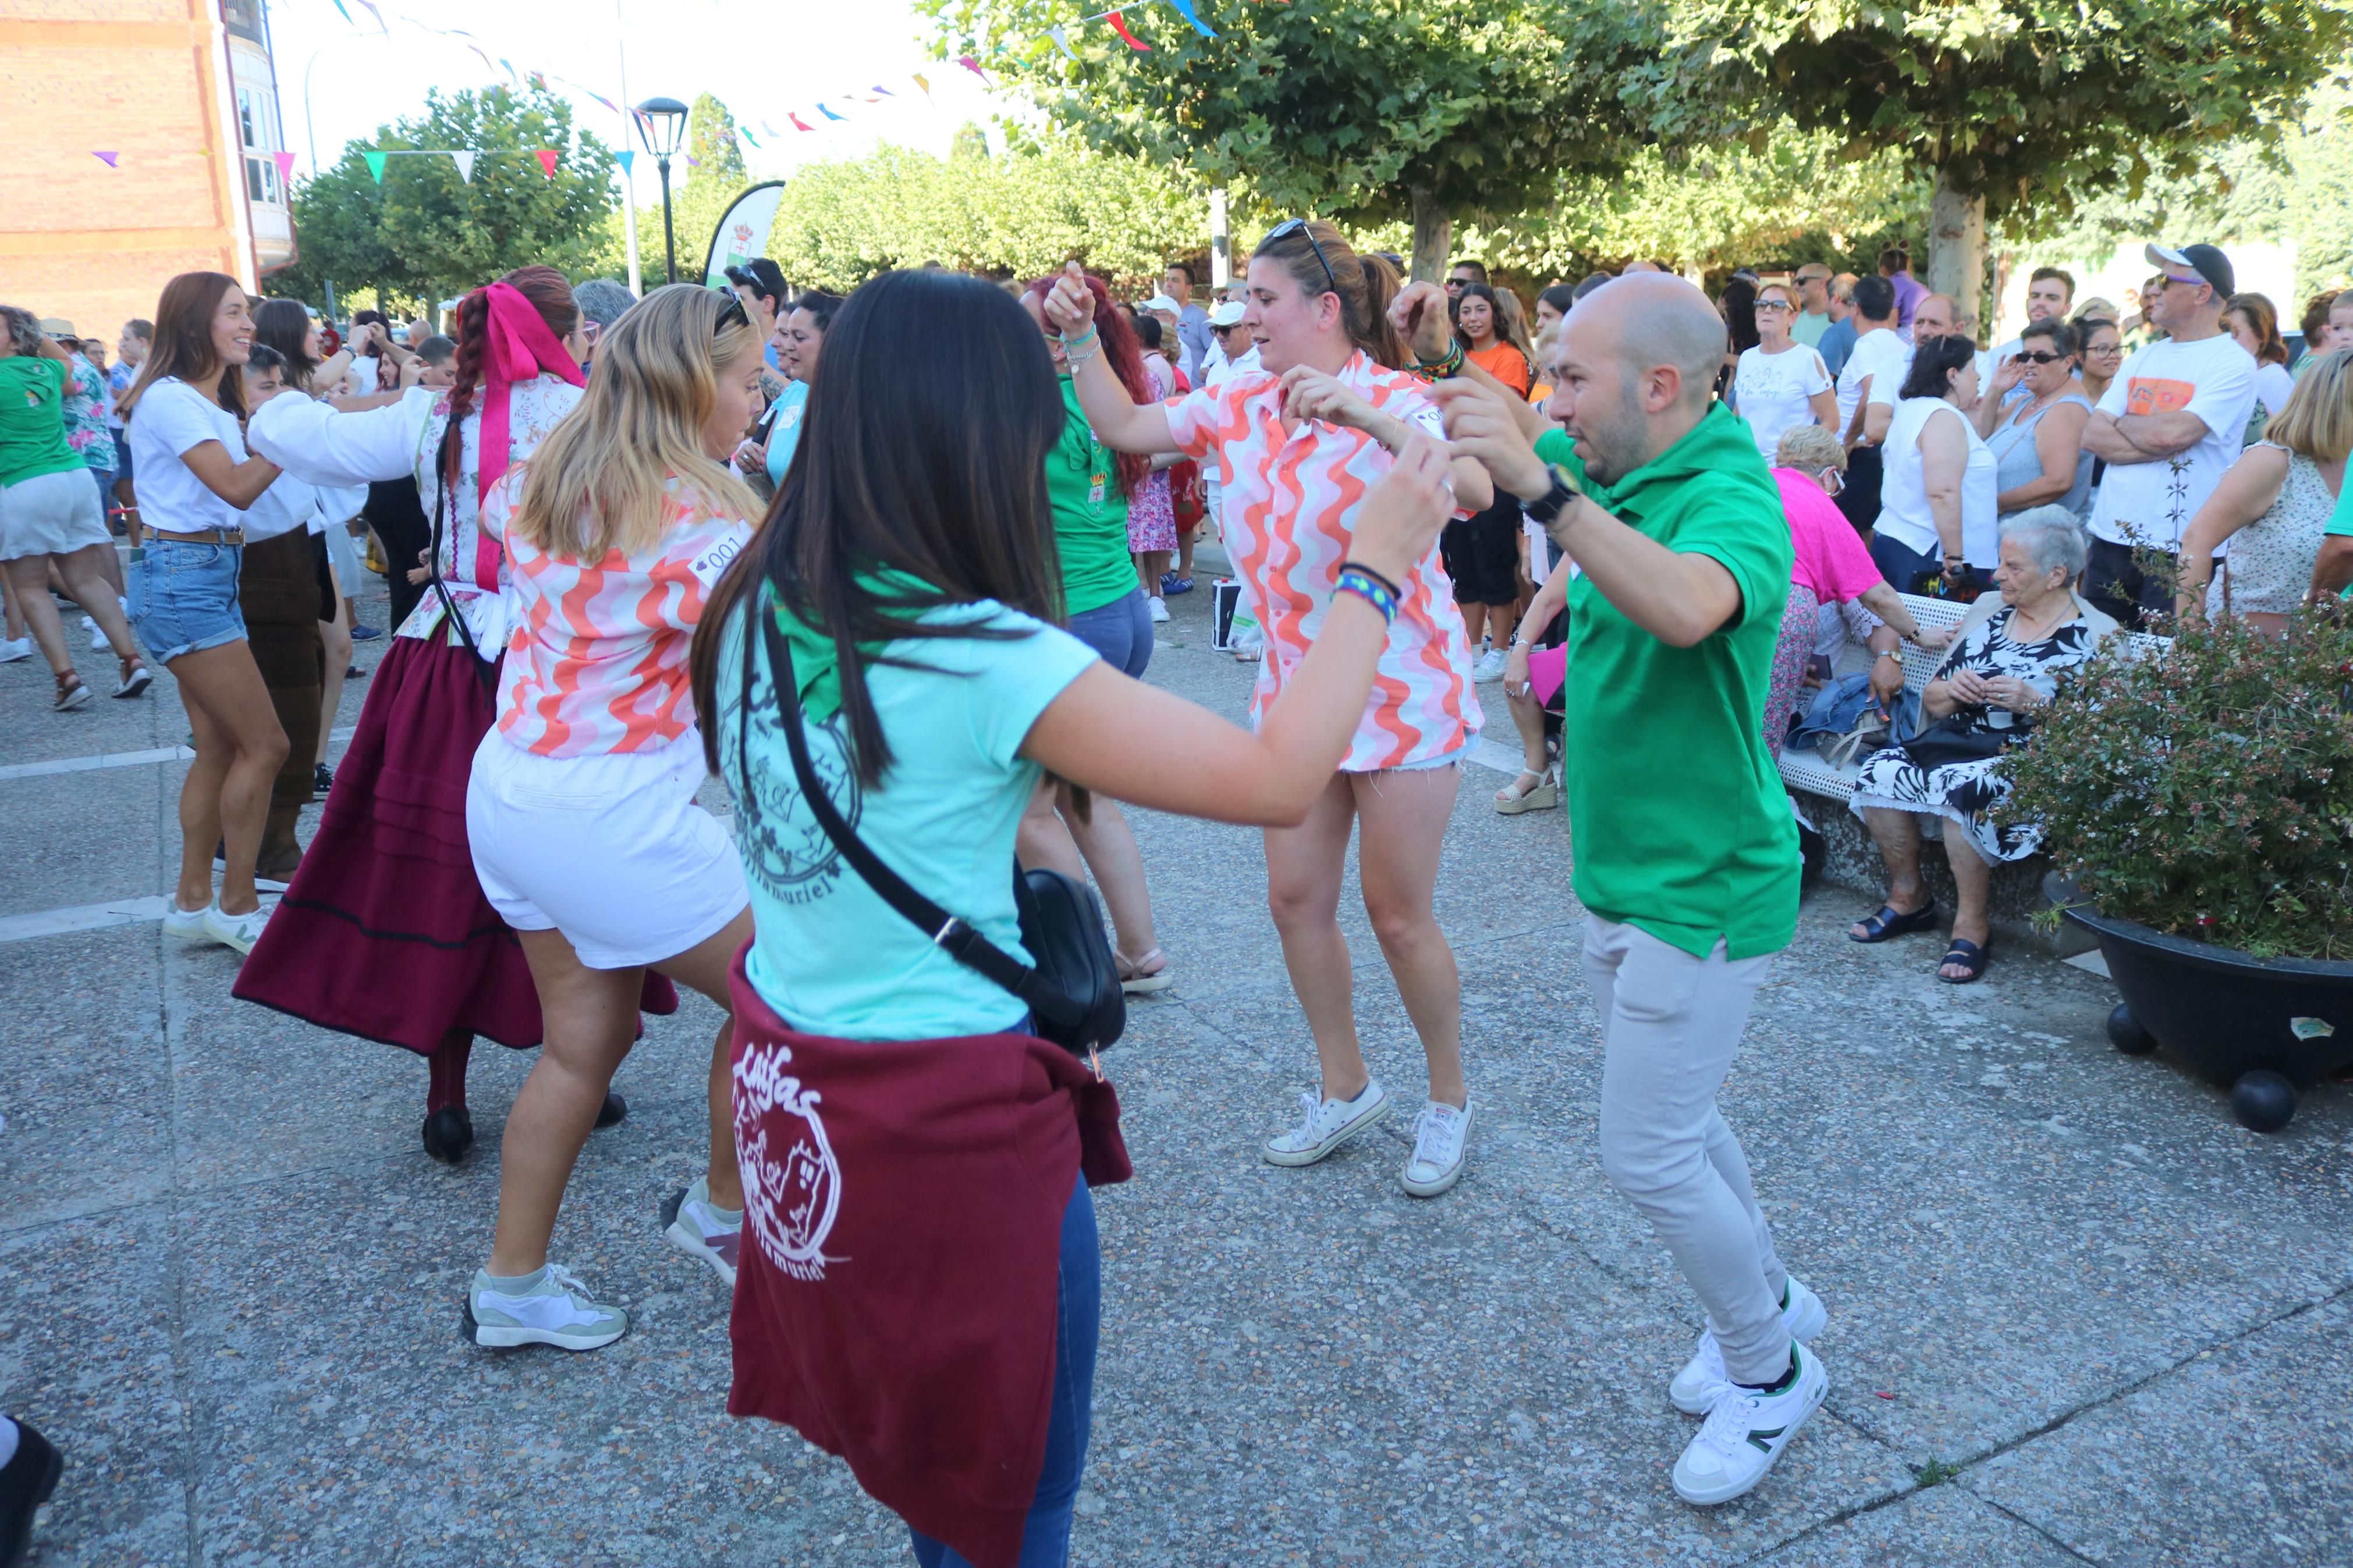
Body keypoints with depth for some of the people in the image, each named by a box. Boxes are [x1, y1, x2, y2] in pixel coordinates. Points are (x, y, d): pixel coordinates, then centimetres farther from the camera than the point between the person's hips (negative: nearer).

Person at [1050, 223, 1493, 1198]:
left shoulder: (1395, 401, -15)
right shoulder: (1241, 403, 2)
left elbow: (1476, 491, -33)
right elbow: (1125, 428, 8)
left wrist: (1365, 413, -44)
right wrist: (1083, 339, -4)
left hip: (1401, 689, -6)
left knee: (1398, 916, 2)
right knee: (1296, 899, 11)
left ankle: (1449, 1099, 26)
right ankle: (1346, 1090, 31)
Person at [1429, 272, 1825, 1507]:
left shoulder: (1729, 499, -23)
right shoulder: (1615, 471, 2)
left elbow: (1687, 608, -47)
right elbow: (1468, 434, 18)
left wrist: (1539, 483, -49)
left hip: (1702, 889, -9)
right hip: (1623, 874, 9)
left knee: (1648, 1156, 0)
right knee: (1675, 1122, 22)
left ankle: (1770, 1372, 24)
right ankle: (1768, 1301, 44)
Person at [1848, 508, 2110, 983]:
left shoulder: (2096, 636, 1)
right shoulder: (1989, 610, 16)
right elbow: (1930, 702, 18)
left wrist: (2033, 703, -19)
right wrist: (1953, 690, -4)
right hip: (1954, 743, 6)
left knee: (1963, 787, -35)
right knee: (1880, 773, -22)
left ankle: (1972, 926, -20)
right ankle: (1908, 898, -4)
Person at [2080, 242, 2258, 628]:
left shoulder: (2233, 363, -6)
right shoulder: (2143, 358, 14)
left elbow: (2173, 433, -21)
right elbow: (2092, 437, 3)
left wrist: (2122, 424, -2)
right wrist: (2158, 446, -11)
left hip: (2180, 551, -6)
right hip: (2110, 538, 6)